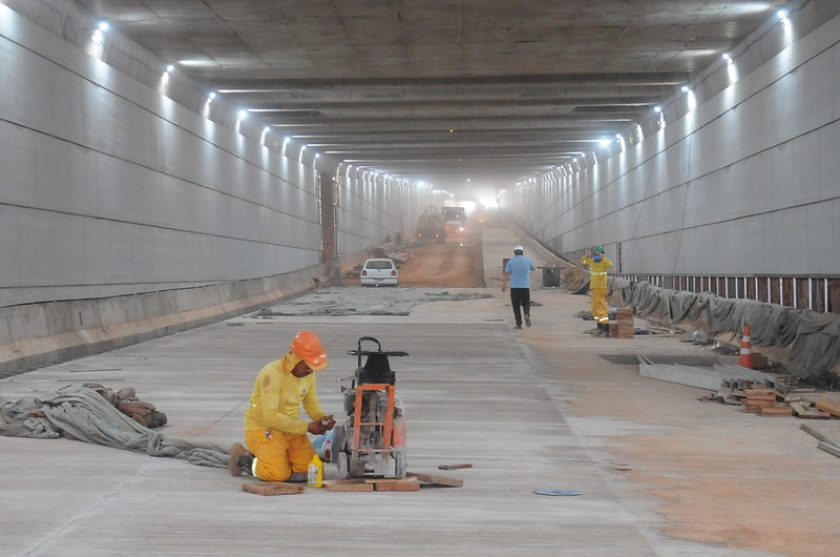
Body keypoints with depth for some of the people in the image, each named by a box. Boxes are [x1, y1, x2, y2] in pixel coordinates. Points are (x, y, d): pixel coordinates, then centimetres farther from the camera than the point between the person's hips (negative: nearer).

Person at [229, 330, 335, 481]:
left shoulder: (309, 374, -1)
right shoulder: (272, 374, -24)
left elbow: (312, 404, 11)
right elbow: (270, 416, -27)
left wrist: (322, 418, -12)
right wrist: (306, 427, -27)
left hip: (289, 428, 7)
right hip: (262, 428, -7)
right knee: (279, 474, -23)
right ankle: (243, 459, 4)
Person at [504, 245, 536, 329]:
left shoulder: (511, 261, -2)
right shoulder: (527, 260, 2)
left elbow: (506, 273, -8)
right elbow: (534, 269, 21)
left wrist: (503, 284, -1)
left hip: (514, 287, -1)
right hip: (525, 286, 1)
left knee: (516, 306, 8)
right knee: (526, 304, 14)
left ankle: (519, 324, 4)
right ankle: (527, 315, -17)